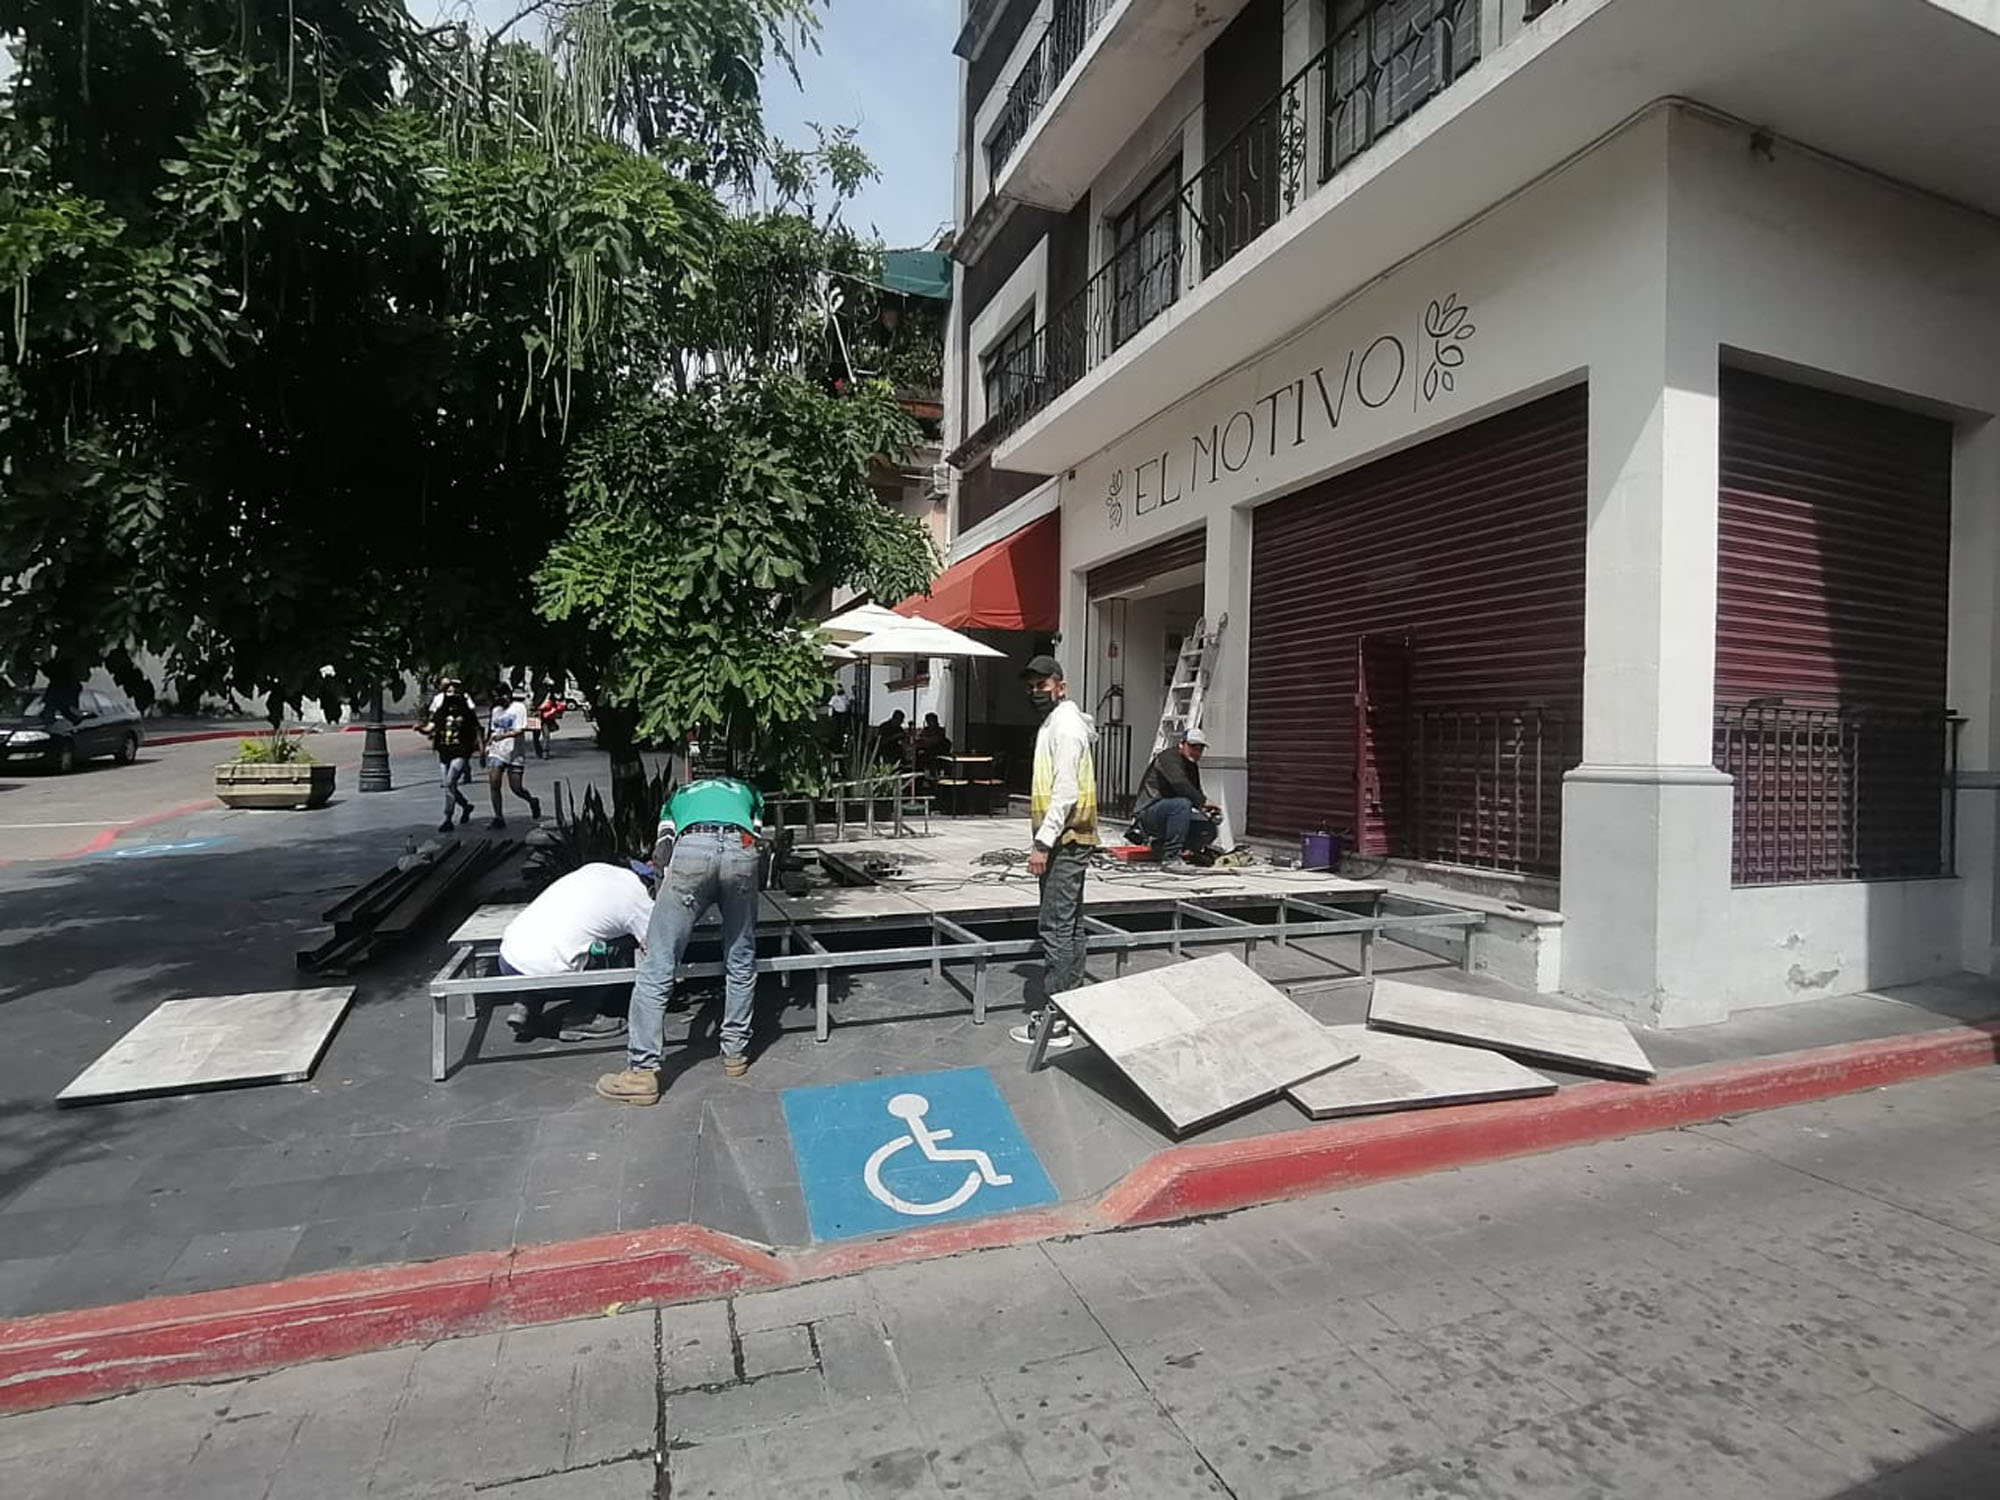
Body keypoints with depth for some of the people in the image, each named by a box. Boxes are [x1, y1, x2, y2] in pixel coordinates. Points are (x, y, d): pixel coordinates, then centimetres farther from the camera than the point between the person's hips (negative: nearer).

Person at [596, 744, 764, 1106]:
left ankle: (642, 1072, 3)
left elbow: (663, 852, 27)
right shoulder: (746, 791, 41)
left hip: (692, 849, -1)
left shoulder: (679, 795, 39)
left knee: (657, 968, 3)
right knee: (741, 962, 18)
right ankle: (735, 1051, 26)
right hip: (741, 850, 1)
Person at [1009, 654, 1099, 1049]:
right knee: (1069, 924, 15)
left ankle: (1053, 1019, -7)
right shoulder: (1054, 723, 18)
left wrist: (1043, 843, -24)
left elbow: (1066, 792, -22)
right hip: (1066, 841, 11)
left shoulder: (1066, 726, -14)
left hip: (1065, 842, -11)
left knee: (1055, 927, -10)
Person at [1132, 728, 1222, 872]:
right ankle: (1170, 858, -33)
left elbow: (1196, 793, 15)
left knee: (1209, 828, -8)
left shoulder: (1192, 766, 18)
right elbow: (1179, 784, -28)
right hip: (1148, 814, -9)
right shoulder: (1168, 757, -10)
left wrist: (1209, 811, -4)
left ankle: (1160, 844, 8)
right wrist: (1203, 801, -33)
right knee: (1182, 804, -36)